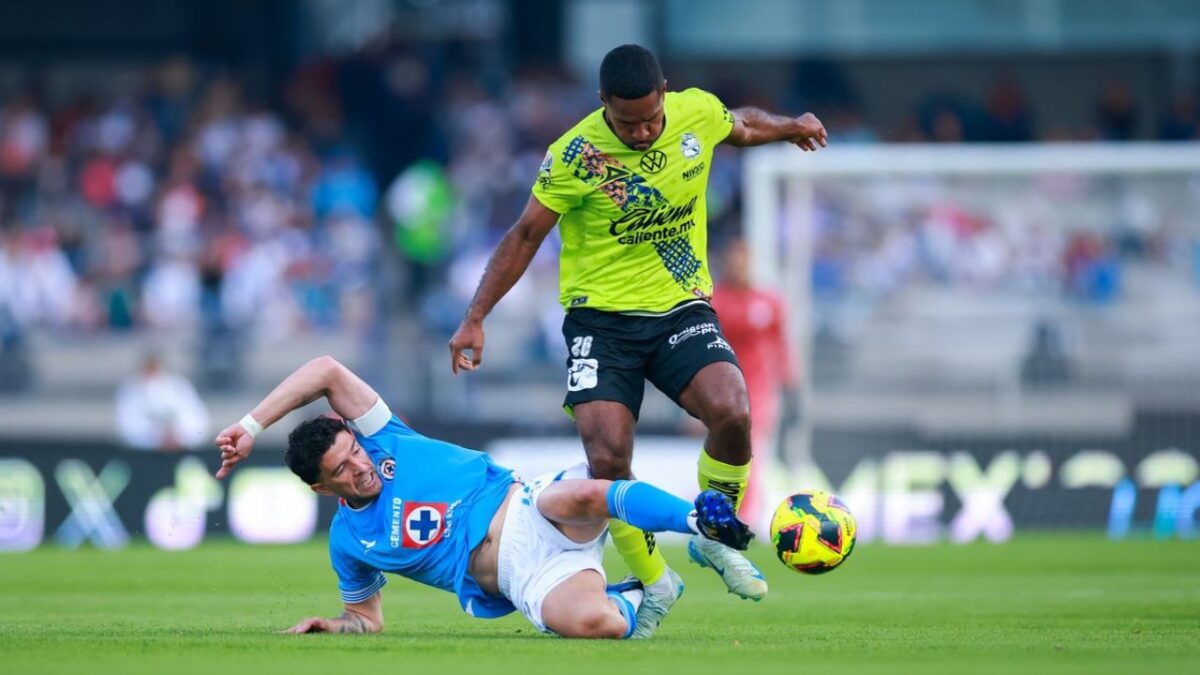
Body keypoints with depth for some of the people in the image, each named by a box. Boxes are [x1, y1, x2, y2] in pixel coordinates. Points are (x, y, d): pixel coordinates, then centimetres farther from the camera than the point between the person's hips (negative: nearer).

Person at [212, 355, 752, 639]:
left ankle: (700, 519, -25)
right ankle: (635, 602, -3)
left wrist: (250, 425, -4)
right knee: (593, 623, -35)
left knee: (580, 497, -41)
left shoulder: (382, 440, 8)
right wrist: (330, 627, 5)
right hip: (519, 576, 1)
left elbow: (327, 372, -2)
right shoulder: (348, 542, 14)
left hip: (533, 513, -1)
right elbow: (367, 620, 29)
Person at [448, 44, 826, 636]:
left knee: (731, 414, -25)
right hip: (601, 317, -2)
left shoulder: (699, 113, -6)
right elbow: (525, 236, -5)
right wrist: (475, 319, -7)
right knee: (607, 459, -16)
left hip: (682, 308, 2)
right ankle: (654, 582, 8)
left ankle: (712, 537, 3)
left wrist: (789, 127, 35)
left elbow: (740, 125, 21)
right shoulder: (574, 156, -15)